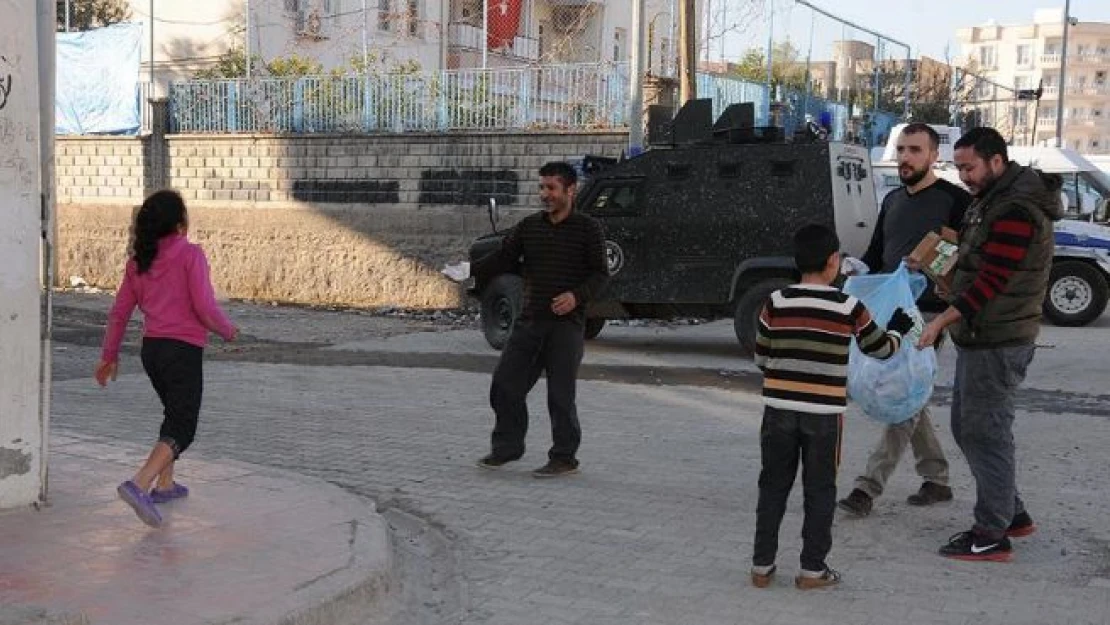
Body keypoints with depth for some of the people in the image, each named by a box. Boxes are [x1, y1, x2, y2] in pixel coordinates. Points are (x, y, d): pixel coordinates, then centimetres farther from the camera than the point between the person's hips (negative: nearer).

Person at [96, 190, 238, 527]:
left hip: (151, 348, 7)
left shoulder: (139, 261, 8)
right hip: (184, 349, -7)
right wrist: (228, 331, 2)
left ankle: (164, 484, 29)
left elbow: (119, 312, 12)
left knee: (175, 414, 26)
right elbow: (205, 307, -16)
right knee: (181, 430, -4)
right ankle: (138, 485, -22)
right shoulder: (191, 254, -10)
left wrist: (109, 355, 20)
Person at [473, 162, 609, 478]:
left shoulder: (588, 228, -3)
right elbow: (503, 259, 7)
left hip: (566, 324, -5)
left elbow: (600, 274, -4)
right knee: (505, 383, 5)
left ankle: (564, 458, 12)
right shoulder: (529, 226, 10)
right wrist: (470, 269, -9)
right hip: (530, 319, 5)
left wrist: (577, 295, -21)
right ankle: (506, 447, 21)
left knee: (561, 393, -1)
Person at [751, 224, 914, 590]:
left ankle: (762, 565, 16)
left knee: (773, 486, 12)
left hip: (779, 408, 2)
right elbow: (881, 349, 10)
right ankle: (812, 569, 13)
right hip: (824, 412, -1)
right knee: (819, 490, 10)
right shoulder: (849, 307, -4)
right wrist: (898, 329, 31)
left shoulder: (776, 303, -2)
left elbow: (761, 357, 5)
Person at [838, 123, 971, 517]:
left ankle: (869, 486, -12)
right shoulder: (892, 200, 17)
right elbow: (876, 253, 23)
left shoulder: (954, 201, -6)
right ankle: (937, 480, 23)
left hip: (926, 314, -8)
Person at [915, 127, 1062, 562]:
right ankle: (1013, 515, 28)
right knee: (967, 428, 17)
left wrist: (942, 321, -23)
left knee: (984, 433, -5)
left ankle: (992, 535, 4)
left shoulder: (1017, 210, -19)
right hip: (978, 338, 11)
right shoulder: (991, 200, 15)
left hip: (997, 344, -11)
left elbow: (992, 281, -24)